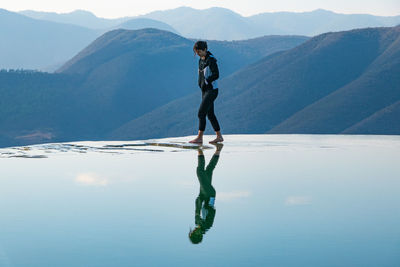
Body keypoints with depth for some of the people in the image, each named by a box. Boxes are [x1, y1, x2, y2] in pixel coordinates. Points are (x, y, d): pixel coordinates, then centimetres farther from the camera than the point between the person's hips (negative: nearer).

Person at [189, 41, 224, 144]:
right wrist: (201, 84, 11)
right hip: (205, 90, 9)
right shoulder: (201, 60, 11)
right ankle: (219, 137, 19)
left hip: (211, 90, -9)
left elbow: (216, 75, -20)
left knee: (201, 113, -12)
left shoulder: (211, 60, -15)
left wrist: (206, 82, -20)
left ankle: (199, 138, -10)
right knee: (210, 114, 11)